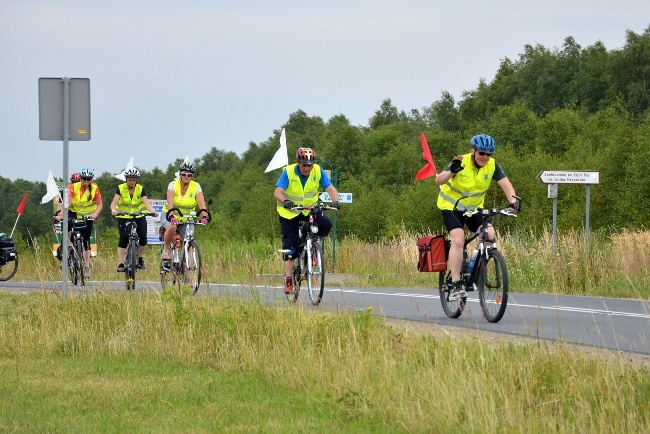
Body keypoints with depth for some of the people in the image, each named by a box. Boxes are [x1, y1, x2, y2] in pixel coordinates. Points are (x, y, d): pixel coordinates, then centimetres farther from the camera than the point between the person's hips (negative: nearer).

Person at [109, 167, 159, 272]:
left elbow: (147, 202, -19)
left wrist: (153, 211, -39)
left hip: (139, 217, 1)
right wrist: (113, 210, -43)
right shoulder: (121, 188, -9)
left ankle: (140, 258, 8)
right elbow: (114, 202, -20)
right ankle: (120, 263, -16)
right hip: (124, 217, -1)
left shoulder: (141, 189, -7)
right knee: (123, 238, -16)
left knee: (143, 237, -16)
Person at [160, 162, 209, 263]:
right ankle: (165, 250, -14)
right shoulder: (173, 185, -13)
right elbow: (170, 203, -27)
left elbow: (201, 203, -22)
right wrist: (172, 216, -45)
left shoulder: (196, 186, -9)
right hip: (170, 215, -2)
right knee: (172, 227, -35)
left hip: (186, 218, 2)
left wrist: (204, 216, -40)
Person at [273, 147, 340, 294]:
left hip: (310, 209, 2)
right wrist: (285, 201, -52)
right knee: (290, 246, -7)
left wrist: (335, 200, -39)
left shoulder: (318, 171, -14)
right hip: (290, 212, -2)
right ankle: (288, 279, 1)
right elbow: (278, 192, -31)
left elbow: (330, 188, -18)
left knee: (326, 224, -26)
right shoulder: (288, 172, -21)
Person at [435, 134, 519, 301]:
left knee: (489, 235, -18)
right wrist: (452, 171, -54)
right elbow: (439, 180, -33)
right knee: (458, 239, -24)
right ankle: (456, 284, -22)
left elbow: (506, 184, -21)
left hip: (474, 207, 4)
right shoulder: (462, 162, -23)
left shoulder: (492, 165, -12)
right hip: (451, 206, -4)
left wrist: (513, 201, -40)